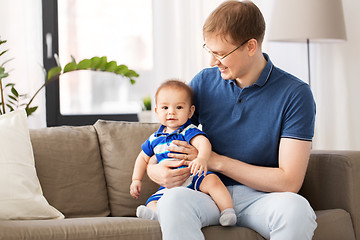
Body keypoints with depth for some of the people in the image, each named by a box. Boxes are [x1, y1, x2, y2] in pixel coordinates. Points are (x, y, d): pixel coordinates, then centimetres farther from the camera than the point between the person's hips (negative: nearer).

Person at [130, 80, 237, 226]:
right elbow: (144, 158, 28)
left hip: (195, 179, -4)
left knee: (212, 180, -34)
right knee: (153, 203, -21)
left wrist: (201, 159, -52)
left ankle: (228, 211, -33)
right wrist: (136, 180, 19)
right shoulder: (155, 139, 11)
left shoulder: (189, 131, -8)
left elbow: (203, 143, -30)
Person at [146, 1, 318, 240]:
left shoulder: (295, 94, -7)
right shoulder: (203, 83, 5)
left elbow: (289, 182, -11)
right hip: (211, 193, 2)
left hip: (261, 197, -1)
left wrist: (217, 161, -11)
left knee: (295, 207, -37)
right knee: (173, 199, -33)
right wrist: (155, 170, -13)